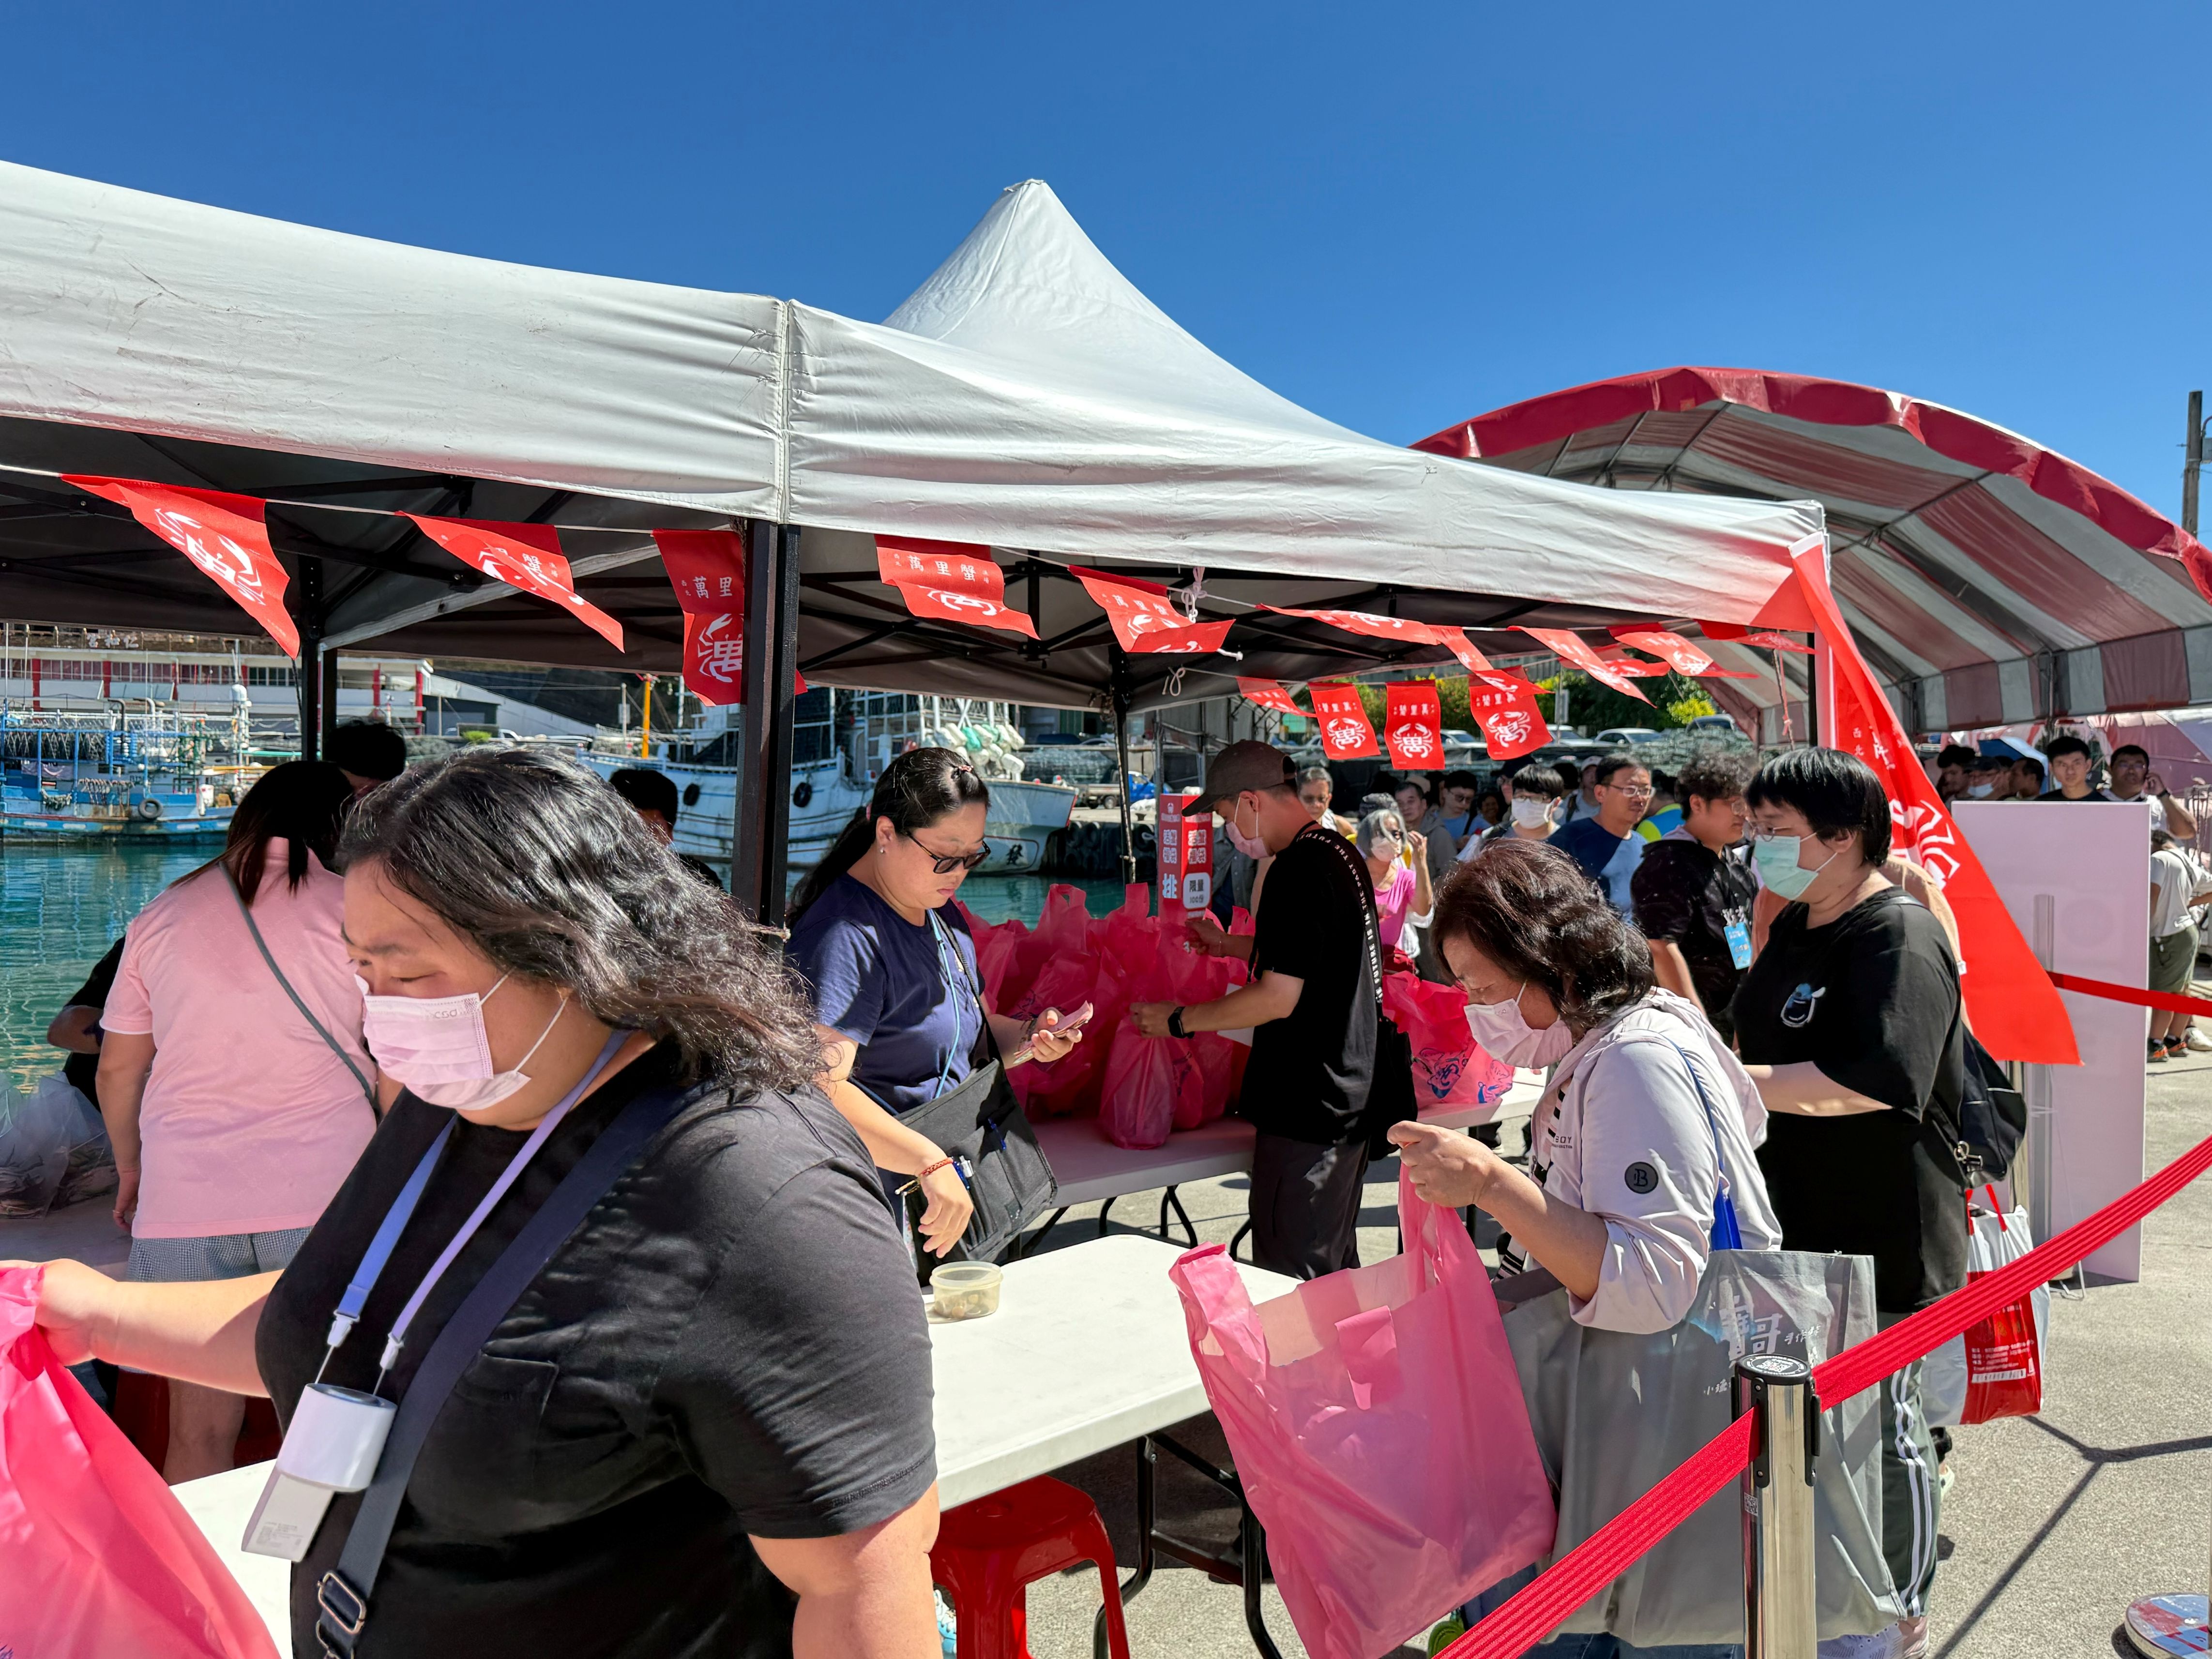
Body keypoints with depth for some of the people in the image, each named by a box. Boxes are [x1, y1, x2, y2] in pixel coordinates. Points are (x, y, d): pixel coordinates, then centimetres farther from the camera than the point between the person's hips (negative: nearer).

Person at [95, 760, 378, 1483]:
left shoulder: (161, 916, 9)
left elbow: (117, 1070, 16)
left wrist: (131, 1170, 32)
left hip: (182, 1199, 3)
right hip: (325, 1198, -3)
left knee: (198, 1437, 12)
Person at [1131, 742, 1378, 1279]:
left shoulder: (1299, 870, -21)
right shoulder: (1342, 855, 10)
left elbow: (1278, 998, -23)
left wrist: (1179, 1020, -13)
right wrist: (1228, 945, 23)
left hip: (1307, 1111, -10)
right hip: (1348, 1098, 10)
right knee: (1336, 1265, 22)